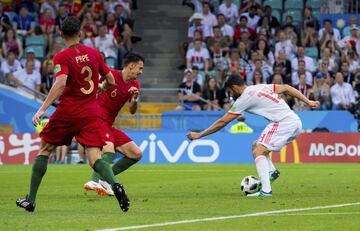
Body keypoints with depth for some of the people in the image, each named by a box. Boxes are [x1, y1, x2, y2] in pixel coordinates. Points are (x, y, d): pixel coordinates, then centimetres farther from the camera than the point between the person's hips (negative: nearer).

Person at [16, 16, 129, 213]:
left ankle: (30, 200, 15)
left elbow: (60, 83, -23)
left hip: (67, 112, -3)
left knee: (44, 150, 14)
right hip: (90, 113, 3)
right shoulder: (94, 53, 7)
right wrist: (100, 89, 36)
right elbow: (110, 81, 14)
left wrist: (42, 109, -26)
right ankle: (115, 186, -35)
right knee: (94, 158, -4)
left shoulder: (62, 58, -7)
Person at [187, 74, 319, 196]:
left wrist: (199, 135, 7)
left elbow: (223, 122, 0)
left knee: (259, 152, -12)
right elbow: (286, 88, 18)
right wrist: (308, 102, 20)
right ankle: (271, 171, -4)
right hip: (296, 122, 9)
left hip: (283, 123, -9)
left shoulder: (243, 99, -4)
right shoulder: (261, 87, 18)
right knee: (256, 146, 17)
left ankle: (265, 190, -26)